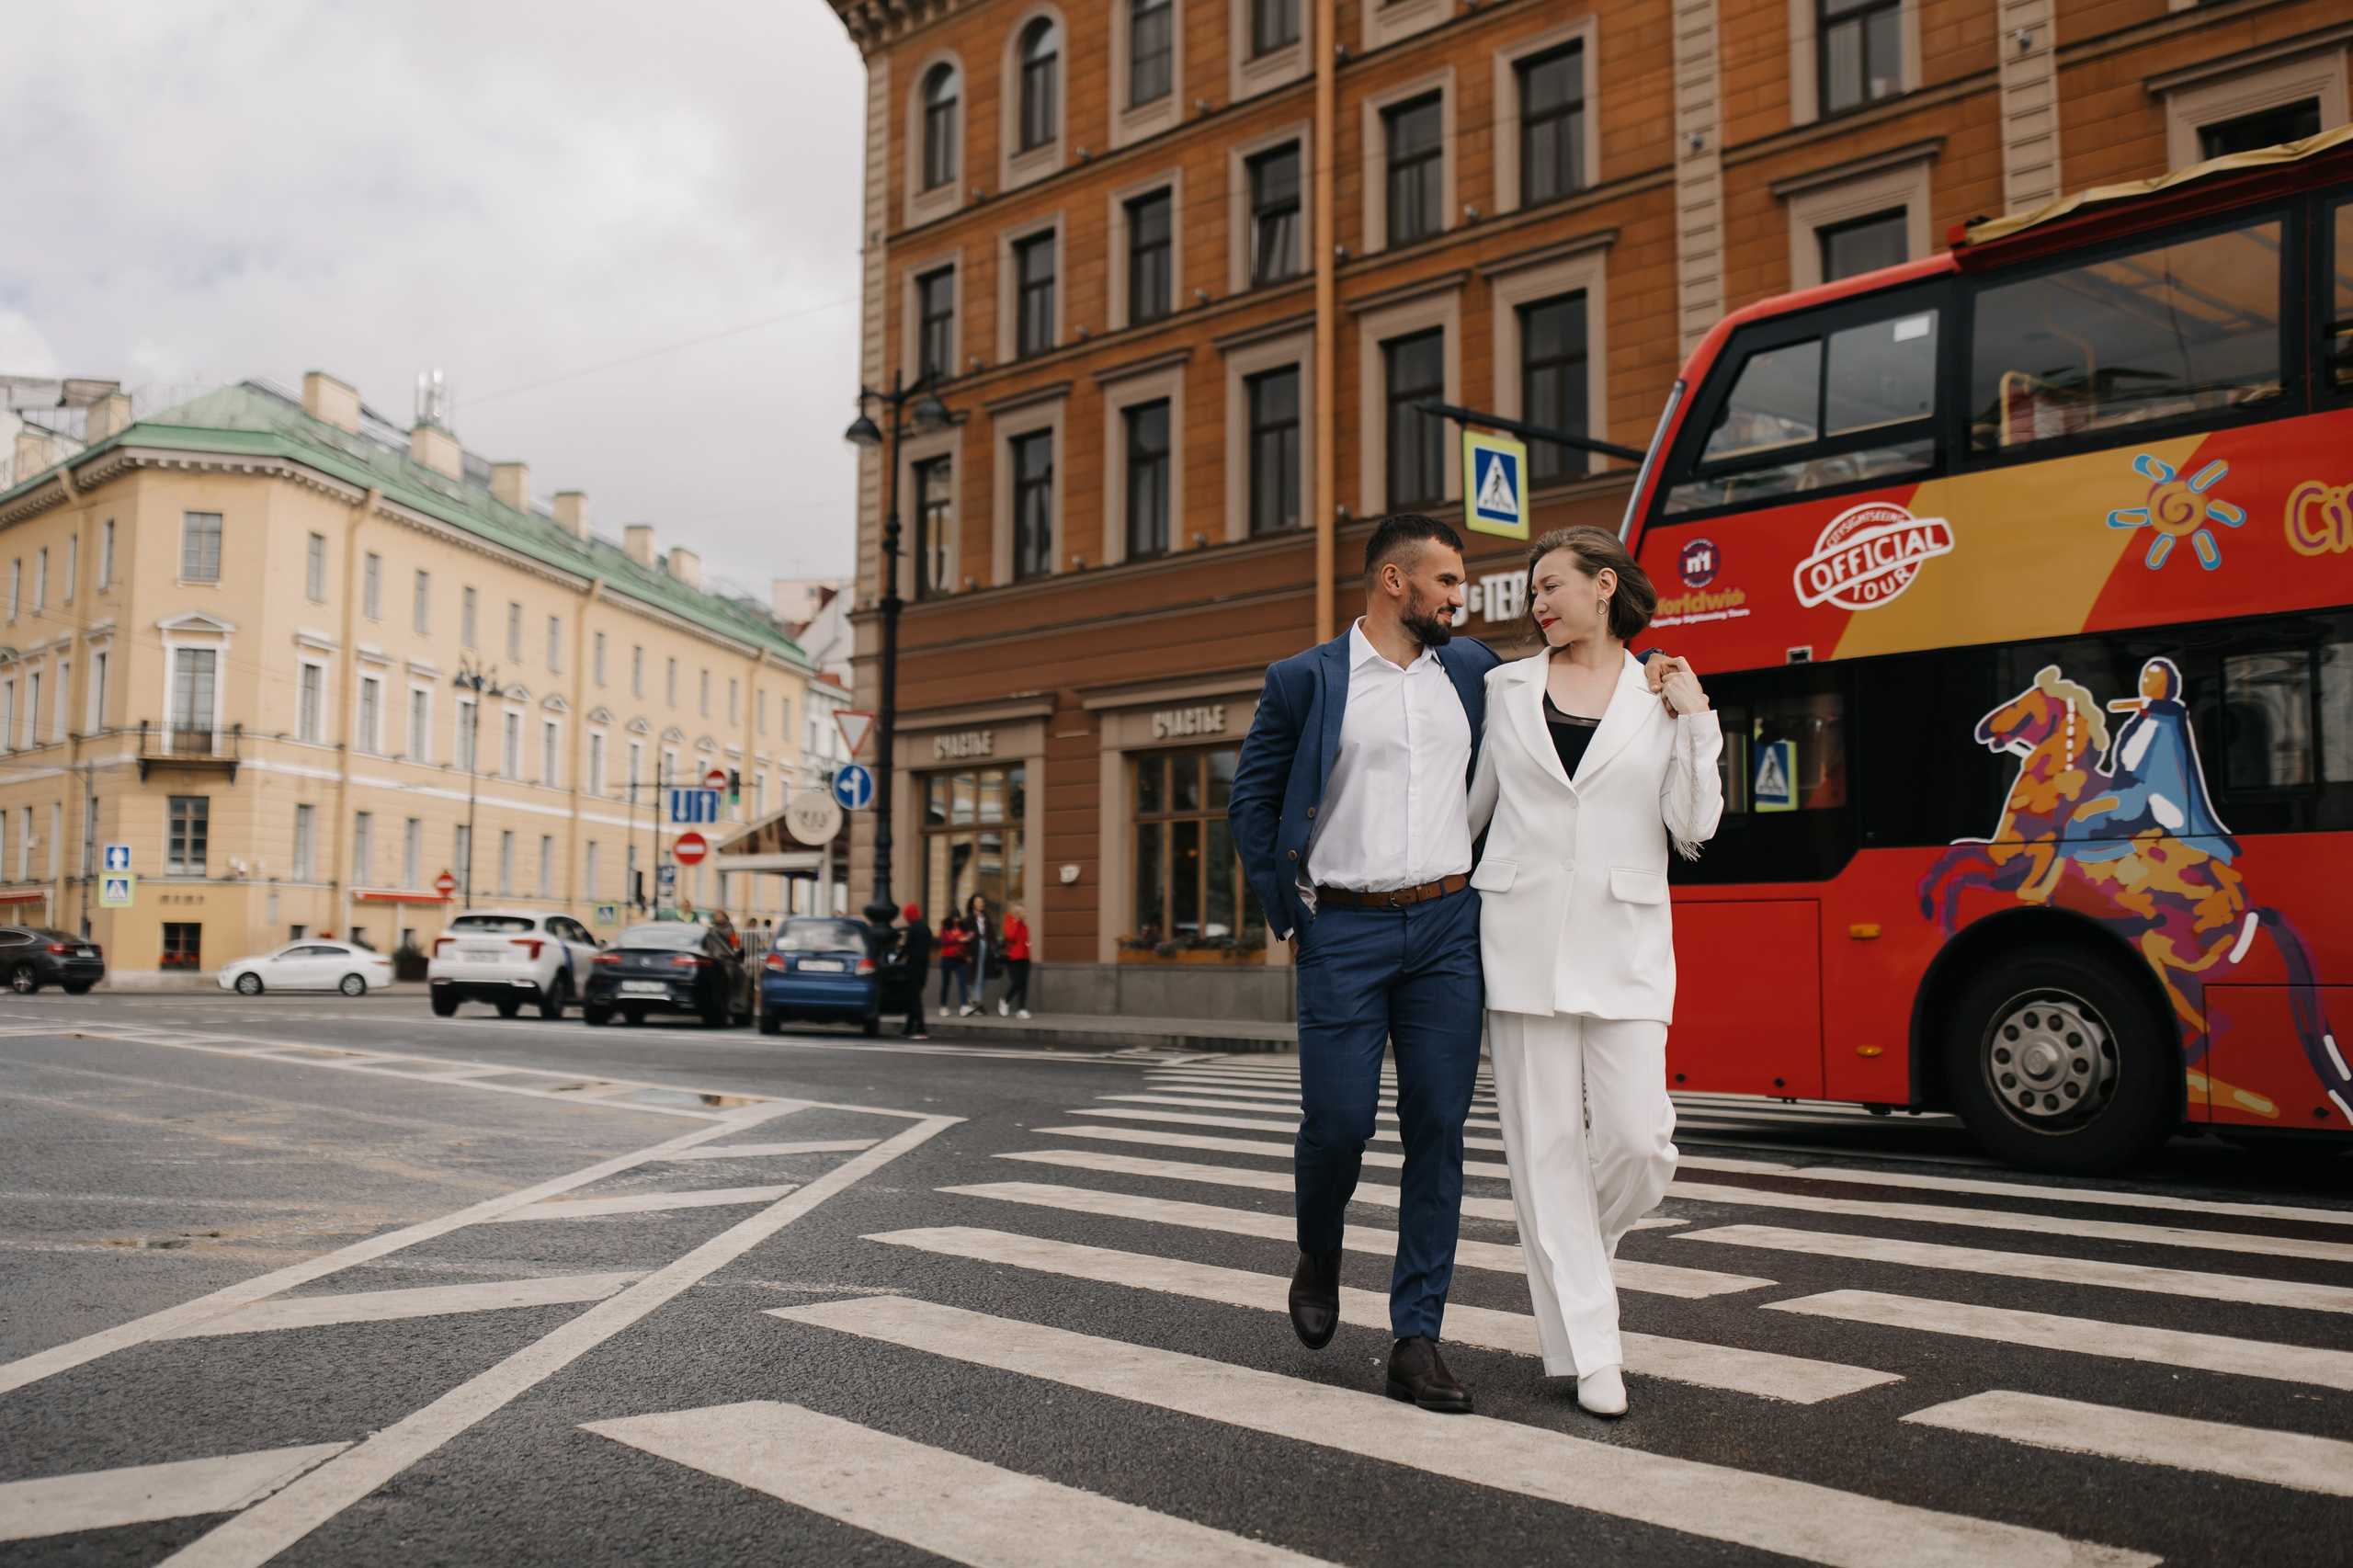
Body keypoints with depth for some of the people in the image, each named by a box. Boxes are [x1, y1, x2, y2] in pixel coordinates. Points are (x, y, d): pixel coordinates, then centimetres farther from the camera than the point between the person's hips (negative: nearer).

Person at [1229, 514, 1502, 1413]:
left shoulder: (1472, 671, 12)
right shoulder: (1304, 681, 1)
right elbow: (1251, 802, 5)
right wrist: (1288, 914, 2)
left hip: (1447, 928, 3)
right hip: (1345, 933, -3)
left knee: (1438, 1133, 0)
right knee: (1338, 1122, -5)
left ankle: (1416, 1341, 7)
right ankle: (1318, 1256, 28)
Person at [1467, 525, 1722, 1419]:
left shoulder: (1665, 695, 6)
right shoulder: (1505, 688, 9)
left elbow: (1692, 832, 0)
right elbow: (1470, 810, 16)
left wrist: (1692, 719, -5)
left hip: (1624, 944, 0)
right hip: (1522, 935, 1)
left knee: (1640, 1142, -7)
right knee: (1545, 1144, 0)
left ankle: (1576, 1254, 26)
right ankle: (1589, 1352, 10)